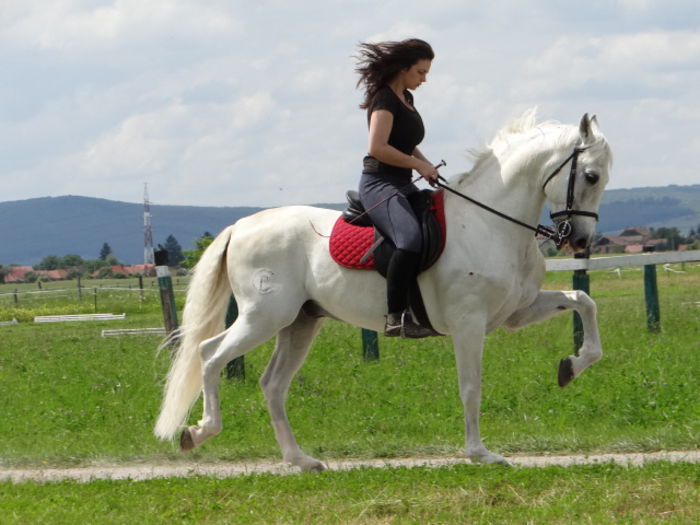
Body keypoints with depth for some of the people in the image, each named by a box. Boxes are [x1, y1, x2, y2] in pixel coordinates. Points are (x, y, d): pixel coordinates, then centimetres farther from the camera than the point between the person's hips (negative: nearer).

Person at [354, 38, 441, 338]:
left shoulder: (405, 98, 18)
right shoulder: (384, 99, -11)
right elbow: (378, 147, -23)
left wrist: (428, 166, 12)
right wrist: (419, 165, -15)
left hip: (403, 186, 11)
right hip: (380, 184, -11)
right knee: (412, 237, -34)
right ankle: (396, 318, -36)